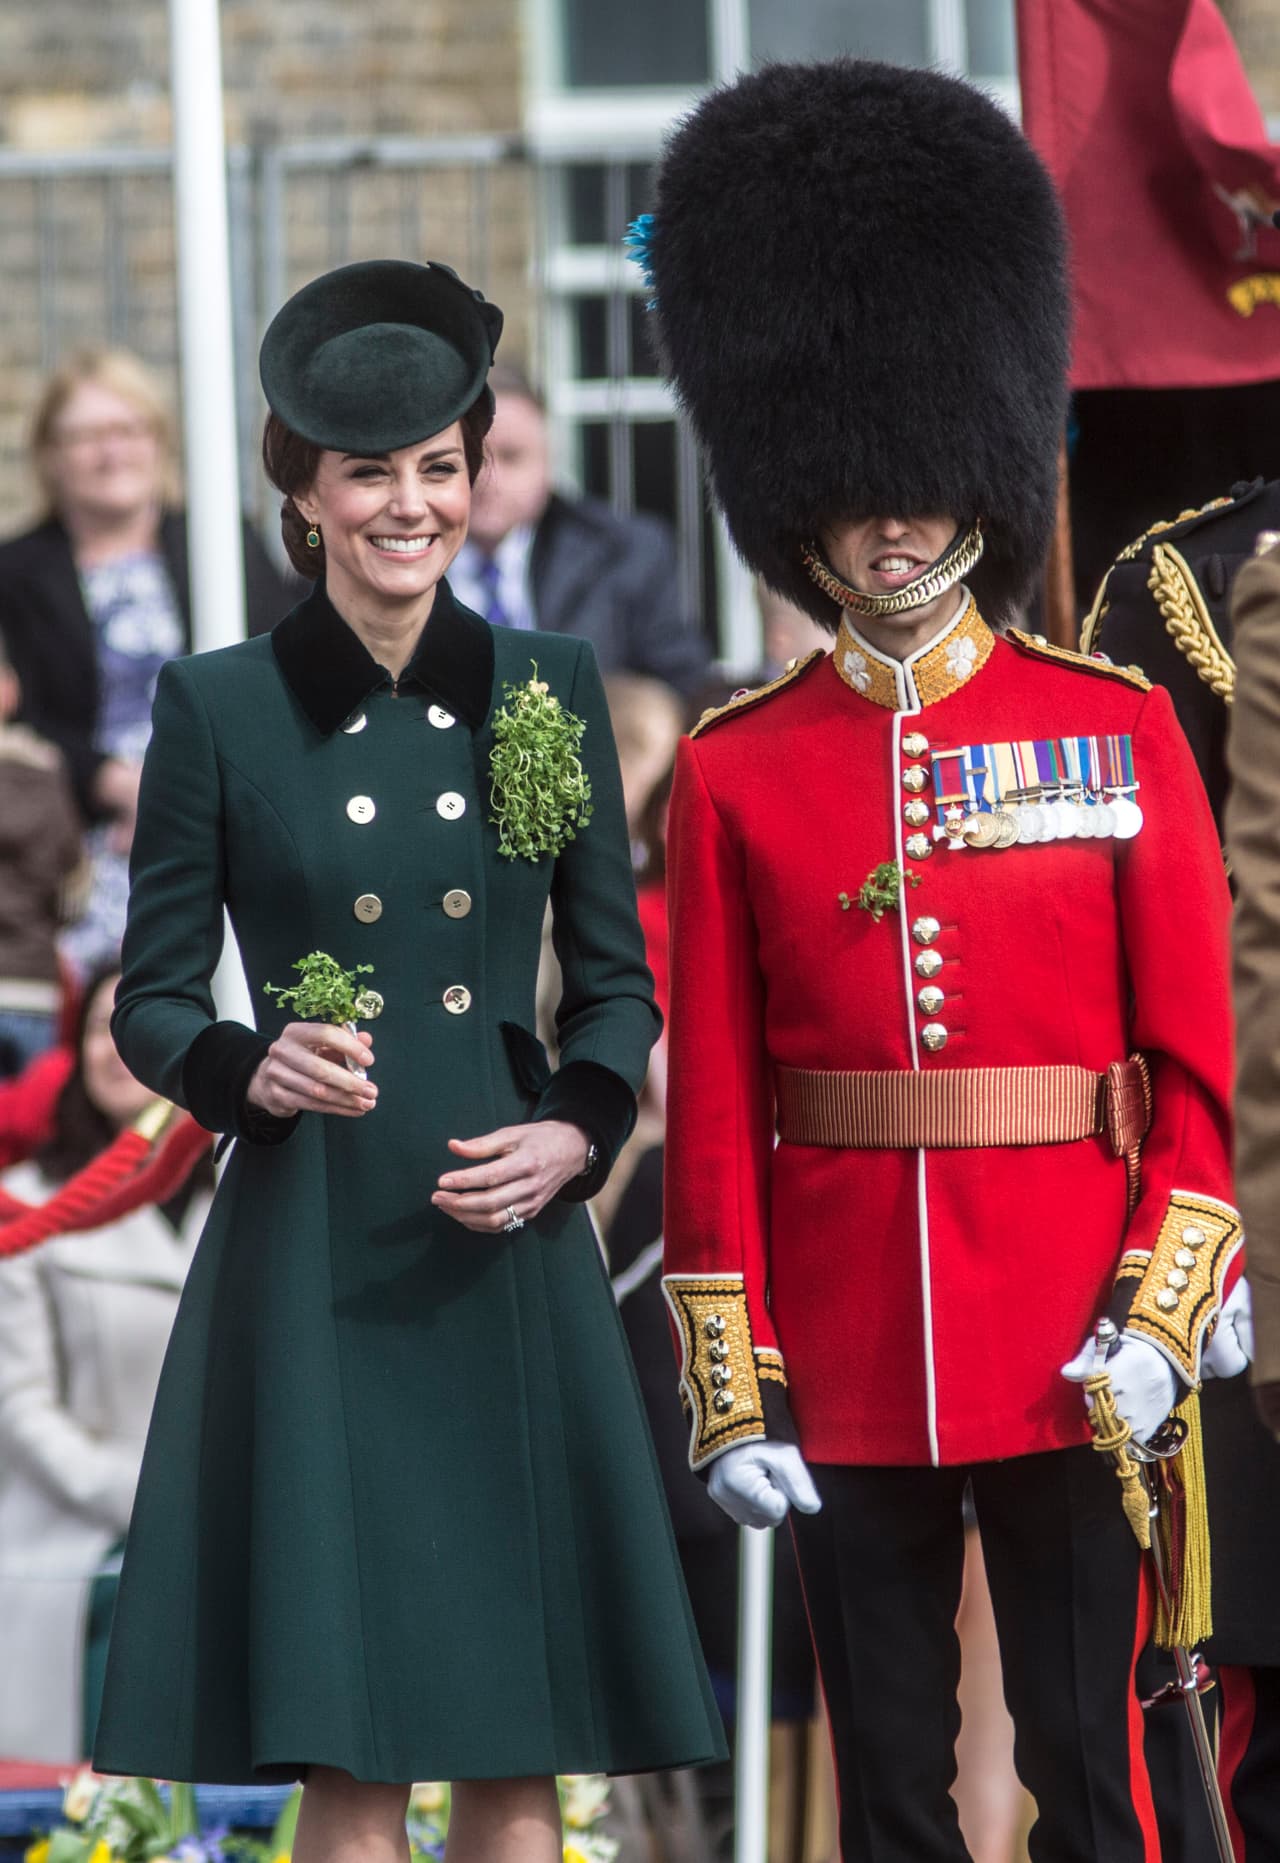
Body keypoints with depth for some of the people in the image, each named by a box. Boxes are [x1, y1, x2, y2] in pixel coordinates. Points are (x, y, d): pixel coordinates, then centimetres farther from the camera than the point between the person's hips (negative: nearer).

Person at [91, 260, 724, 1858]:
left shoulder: (547, 690, 7)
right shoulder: (220, 707, 1)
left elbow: (618, 981, 11)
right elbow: (150, 1000, 3)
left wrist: (575, 1131, -7)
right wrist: (252, 1069, -18)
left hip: (513, 1257, 2)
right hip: (316, 1262, -2)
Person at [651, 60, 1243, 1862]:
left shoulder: (1120, 733, 3)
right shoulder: (738, 772, 4)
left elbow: (1194, 1065, 1)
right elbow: (714, 1109, 3)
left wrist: (1160, 1318, -10)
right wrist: (731, 1391, -3)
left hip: (1069, 1347, -1)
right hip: (845, 1363, 1)